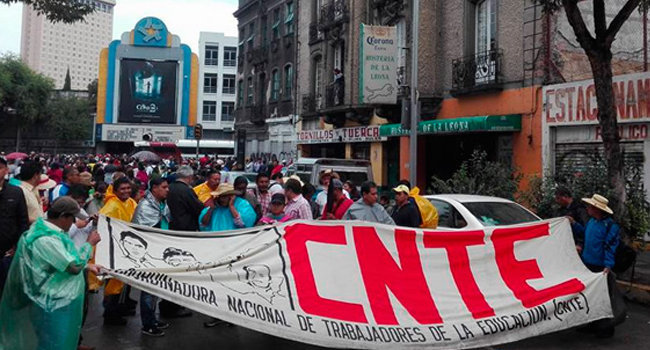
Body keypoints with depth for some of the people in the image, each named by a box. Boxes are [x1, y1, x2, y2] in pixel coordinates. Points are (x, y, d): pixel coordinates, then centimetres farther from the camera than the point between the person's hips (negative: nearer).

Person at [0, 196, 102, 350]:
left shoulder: (49, 230, 4)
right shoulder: (46, 239, -28)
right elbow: (74, 266, -28)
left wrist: (88, 266, 11)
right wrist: (89, 243, -15)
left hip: (59, 298, 10)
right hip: (52, 304, -10)